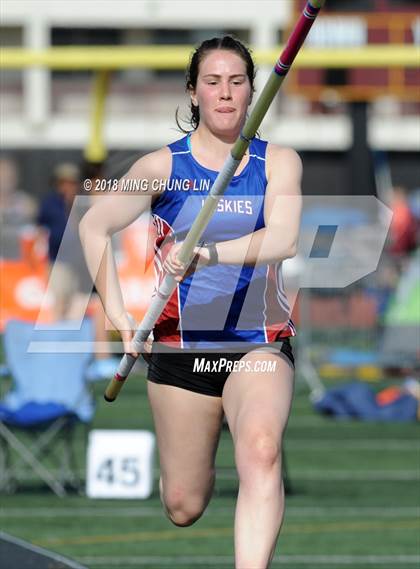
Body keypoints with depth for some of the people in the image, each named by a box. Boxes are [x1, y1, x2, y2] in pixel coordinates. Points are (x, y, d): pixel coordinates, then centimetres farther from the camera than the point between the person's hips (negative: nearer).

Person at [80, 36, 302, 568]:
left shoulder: (278, 162, -1)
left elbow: (283, 239, -18)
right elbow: (94, 226, 4)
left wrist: (209, 253, -34)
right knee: (183, 508, 7)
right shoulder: (165, 165, -1)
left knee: (261, 449, -32)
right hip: (180, 345, 1)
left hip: (259, 342, -1)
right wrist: (116, 312, -6)